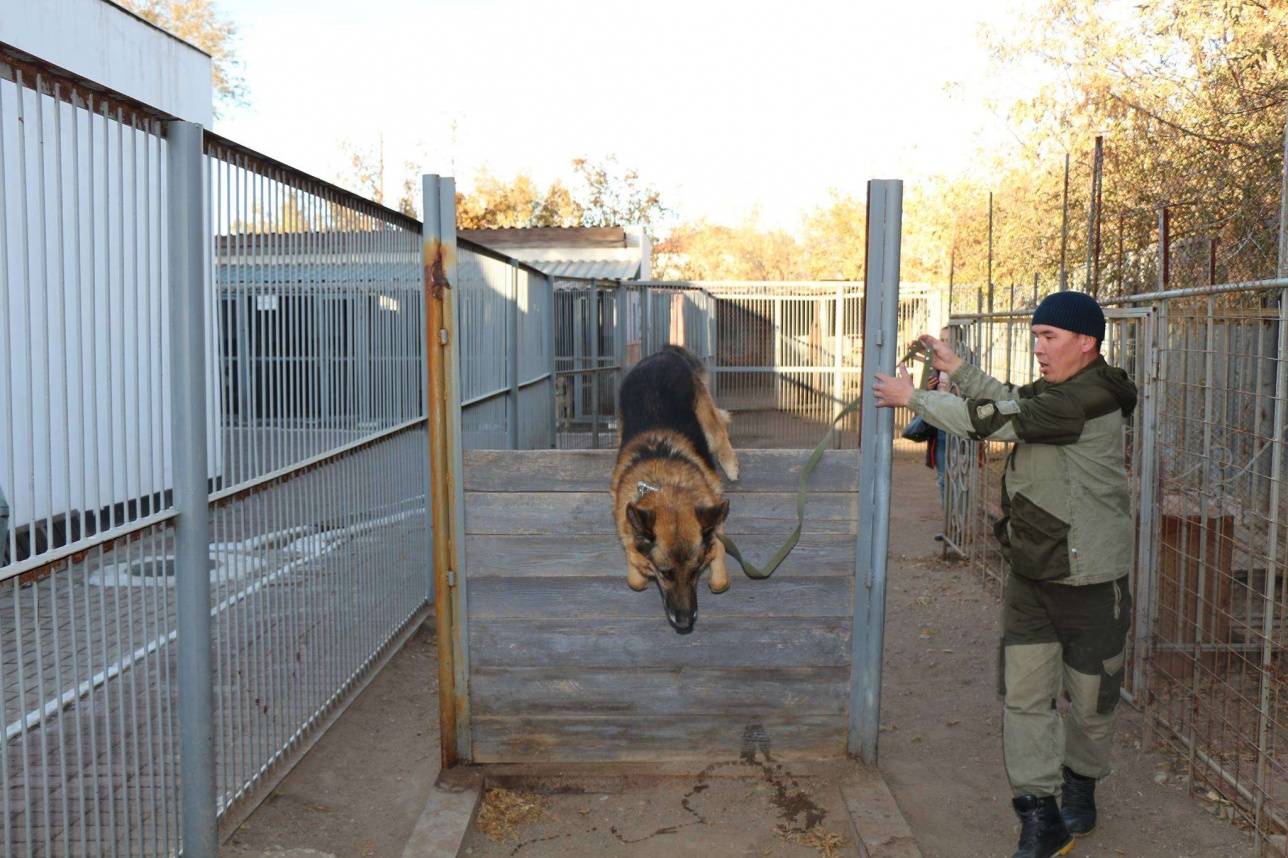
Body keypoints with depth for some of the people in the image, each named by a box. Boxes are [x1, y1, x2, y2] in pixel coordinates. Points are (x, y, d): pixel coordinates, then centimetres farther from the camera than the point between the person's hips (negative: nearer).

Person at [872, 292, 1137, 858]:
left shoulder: (1090, 398, -21)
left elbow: (994, 419, -23)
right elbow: (1010, 402, 23)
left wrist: (911, 397, -14)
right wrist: (956, 369, 14)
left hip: (1090, 578, -8)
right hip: (1030, 575, 8)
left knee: (1091, 697, 12)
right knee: (1024, 694, 2)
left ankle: (1080, 786, 37)